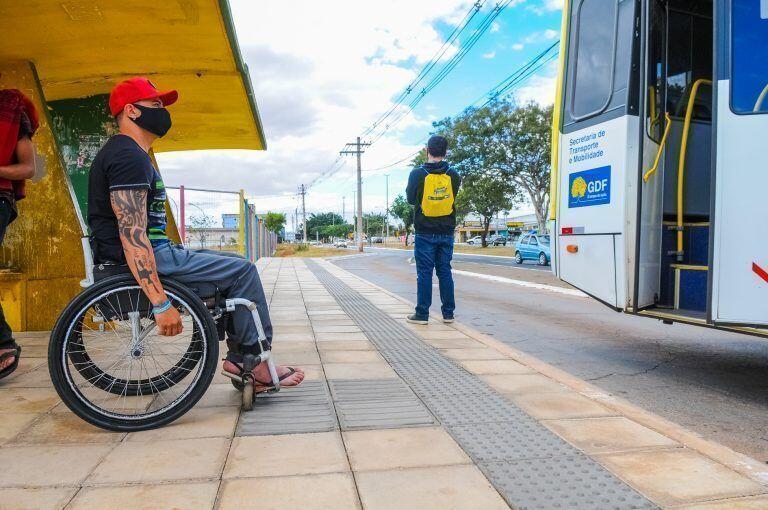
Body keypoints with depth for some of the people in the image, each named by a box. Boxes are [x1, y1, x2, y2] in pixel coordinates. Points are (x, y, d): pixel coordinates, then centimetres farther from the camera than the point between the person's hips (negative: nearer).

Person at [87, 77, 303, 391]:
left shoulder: (127, 153, 21)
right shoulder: (129, 156, -15)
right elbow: (132, 234, -26)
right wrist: (161, 304, -31)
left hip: (156, 251, 11)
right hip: (146, 258, -11)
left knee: (233, 264, 15)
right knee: (242, 271, -7)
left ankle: (238, 357, 11)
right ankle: (258, 364, 2)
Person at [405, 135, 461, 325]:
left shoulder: (417, 174, -10)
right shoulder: (453, 175, -2)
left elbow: (410, 199, 3)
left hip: (425, 233, -3)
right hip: (446, 232, 3)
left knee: (424, 273, 2)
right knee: (445, 272, 10)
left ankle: (422, 314, 6)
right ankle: (448, 313, 15)